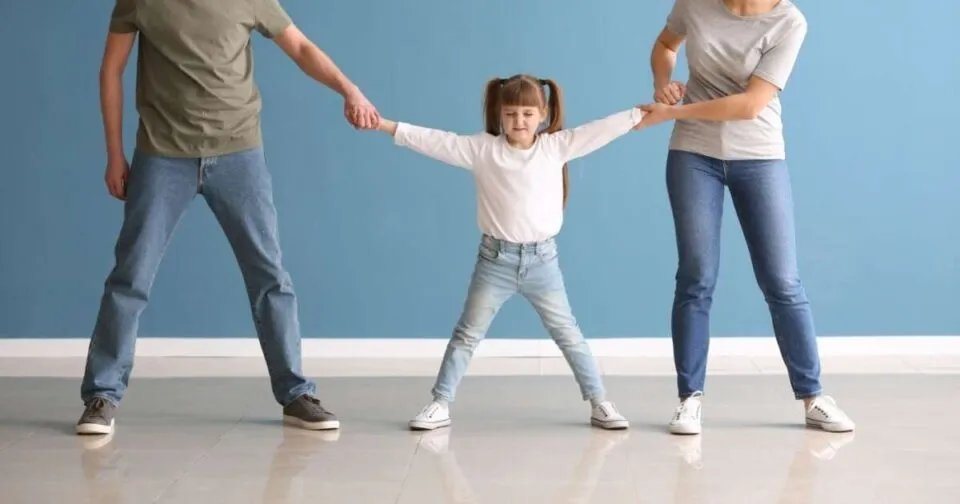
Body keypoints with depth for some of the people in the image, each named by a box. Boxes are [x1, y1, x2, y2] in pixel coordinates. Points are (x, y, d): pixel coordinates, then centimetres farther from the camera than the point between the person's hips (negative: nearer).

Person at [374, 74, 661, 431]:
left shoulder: (557, 146, -1)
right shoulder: (482, 149, -4)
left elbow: (600, 130, -2)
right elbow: (433, 141, -7)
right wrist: (384, 124, -11)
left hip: (542, 259, 1)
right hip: (496, 259, -1)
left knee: (568, 334, 8)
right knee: (467, 334, 5)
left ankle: (599, 403, 16)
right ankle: (440, 404, 12)